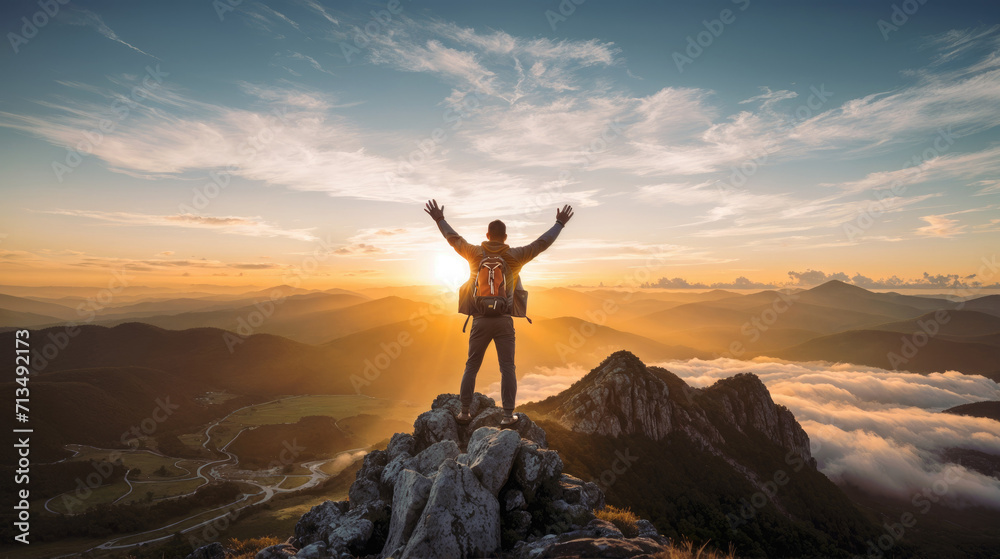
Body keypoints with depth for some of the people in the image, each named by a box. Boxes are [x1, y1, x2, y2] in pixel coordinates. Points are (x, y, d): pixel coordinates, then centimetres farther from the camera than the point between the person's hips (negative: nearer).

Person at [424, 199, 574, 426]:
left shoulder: (475, 253, 1)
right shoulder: (515, 256, -2)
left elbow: (453, 238, 14)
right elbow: (541, 243, 6)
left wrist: (439, 219, 30)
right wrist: (559, 223, 18)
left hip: (480, 320, 1)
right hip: (504, 320, -1)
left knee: (471, 368, 10)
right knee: (507, 368, 4)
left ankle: (464, 413, 16)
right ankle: (508, 415, 4)